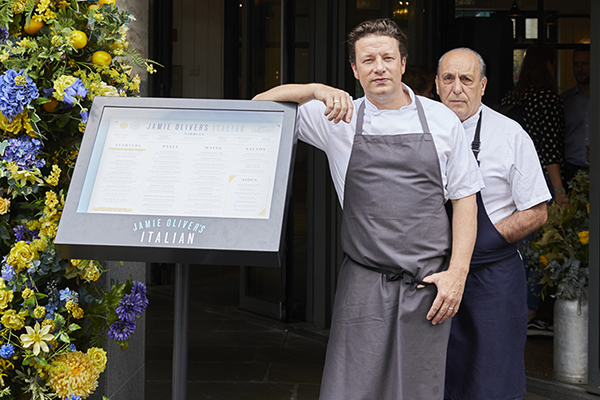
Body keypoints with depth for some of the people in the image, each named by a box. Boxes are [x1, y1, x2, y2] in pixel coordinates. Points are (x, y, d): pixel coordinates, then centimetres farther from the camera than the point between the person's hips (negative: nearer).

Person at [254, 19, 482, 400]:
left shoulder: (441, 120, 6)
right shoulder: (340, 119, 5)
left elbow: (464, 198, 7)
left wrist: (457, 273, -2)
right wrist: (317, 90, -10)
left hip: (429, 282, 0)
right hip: (364, 283, 0)